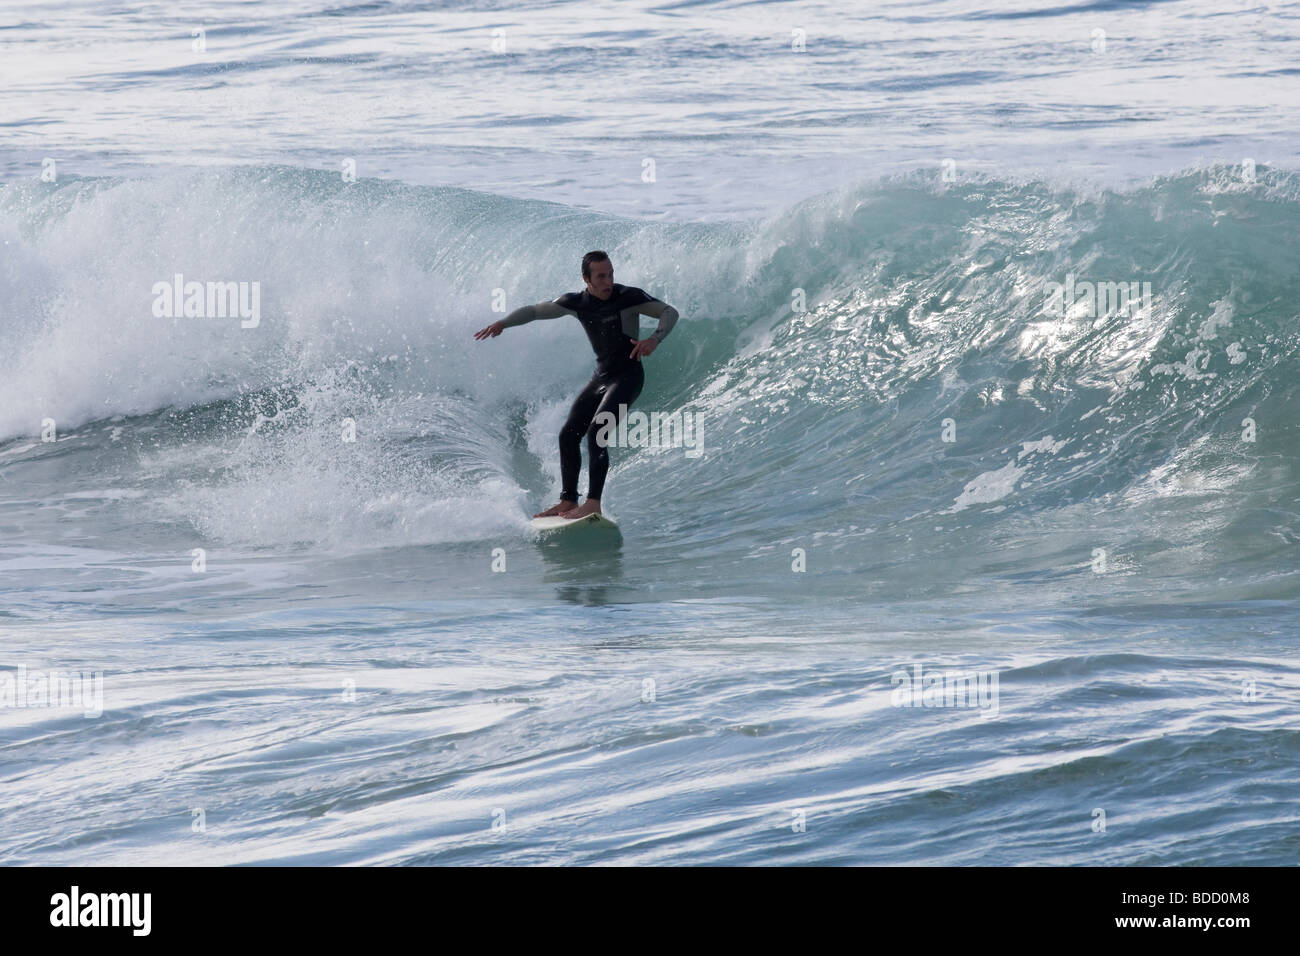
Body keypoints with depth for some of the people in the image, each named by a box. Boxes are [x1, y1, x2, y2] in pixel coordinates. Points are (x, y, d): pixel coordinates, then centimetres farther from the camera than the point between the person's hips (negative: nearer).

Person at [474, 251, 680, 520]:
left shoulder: (628, 297, -15)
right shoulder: (576, 302, 1)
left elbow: (669, 312, -12)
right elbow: (534, 310, 8)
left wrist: (654, 339, -31)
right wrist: (503, 323, -8)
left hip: (628, 376, -7)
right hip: (601, 376, 7)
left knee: (596, 433, -22)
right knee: (568, 435, 3)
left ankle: (593, 503, -25)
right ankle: (568, 501, 12)